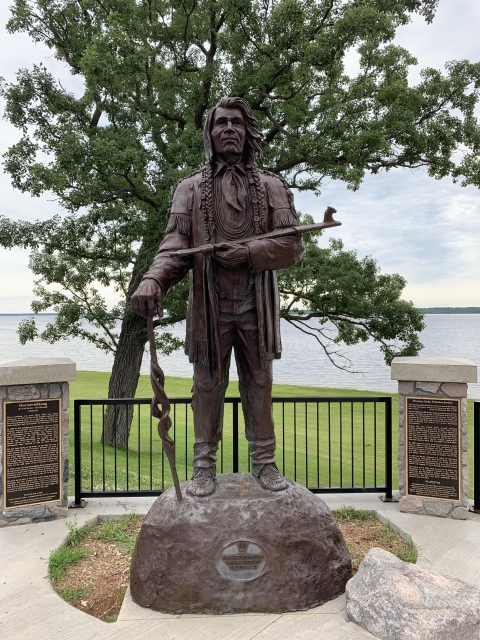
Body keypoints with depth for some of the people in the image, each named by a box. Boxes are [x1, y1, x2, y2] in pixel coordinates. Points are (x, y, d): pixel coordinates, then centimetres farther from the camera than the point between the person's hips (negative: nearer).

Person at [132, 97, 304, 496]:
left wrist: (248, 252, -17)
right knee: (208, 385, 6)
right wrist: (154, 280, -25)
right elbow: (175, 244, -5)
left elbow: (293, 245, 0)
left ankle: (265, 462, 21)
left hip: (257, 304, 1)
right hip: (208, 305, 0)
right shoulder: (190, 188, 7)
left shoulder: (272, 187, 8)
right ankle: (205, 467, 18)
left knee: (258, 385, 8)